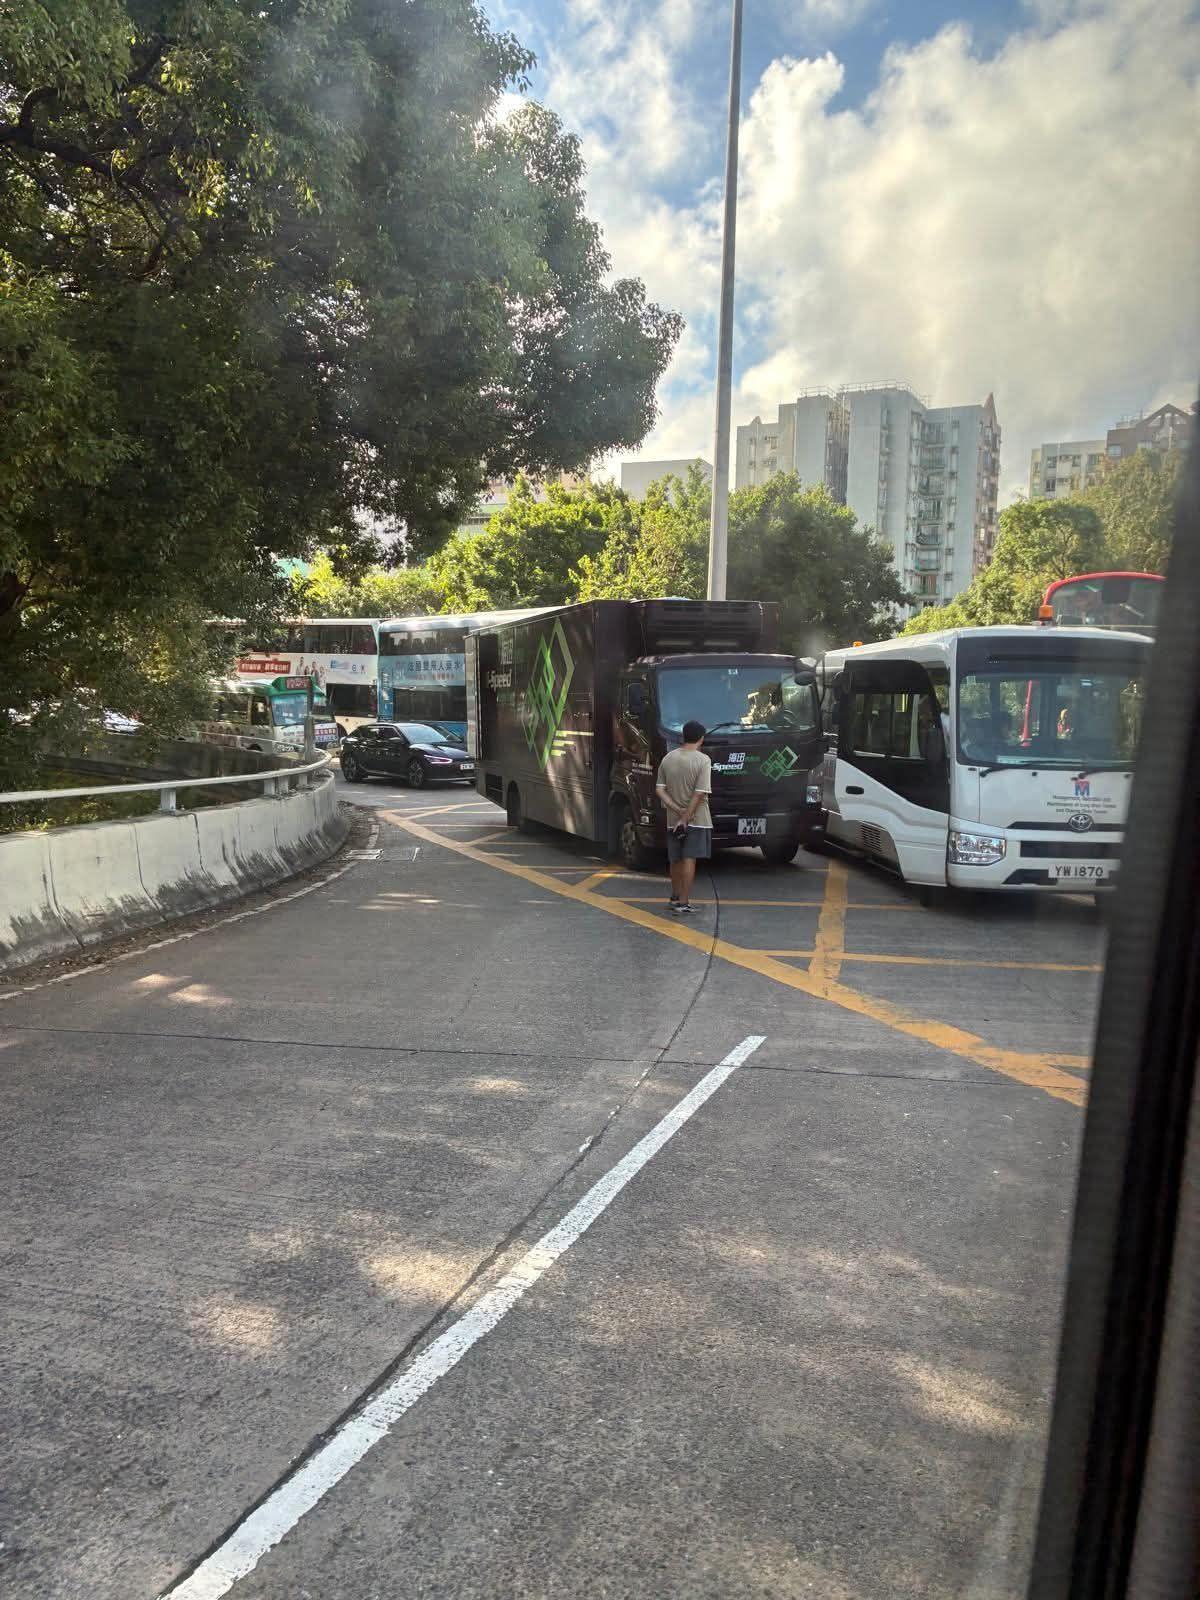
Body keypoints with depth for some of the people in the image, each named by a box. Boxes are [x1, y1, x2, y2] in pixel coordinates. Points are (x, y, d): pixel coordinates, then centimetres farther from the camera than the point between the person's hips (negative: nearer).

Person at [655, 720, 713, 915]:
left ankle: (676, 897, 30)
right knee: (689, 860, -3)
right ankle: (683, 903, -4)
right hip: (697, 819, -5)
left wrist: (677, 810, -4)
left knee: (675, 860, 15)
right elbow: (699, 793, -18)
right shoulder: (702, 760, -12)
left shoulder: (668, 758, 4)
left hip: (673, 820, 5)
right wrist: (686, 817, -14)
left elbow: (659, 790, 0)